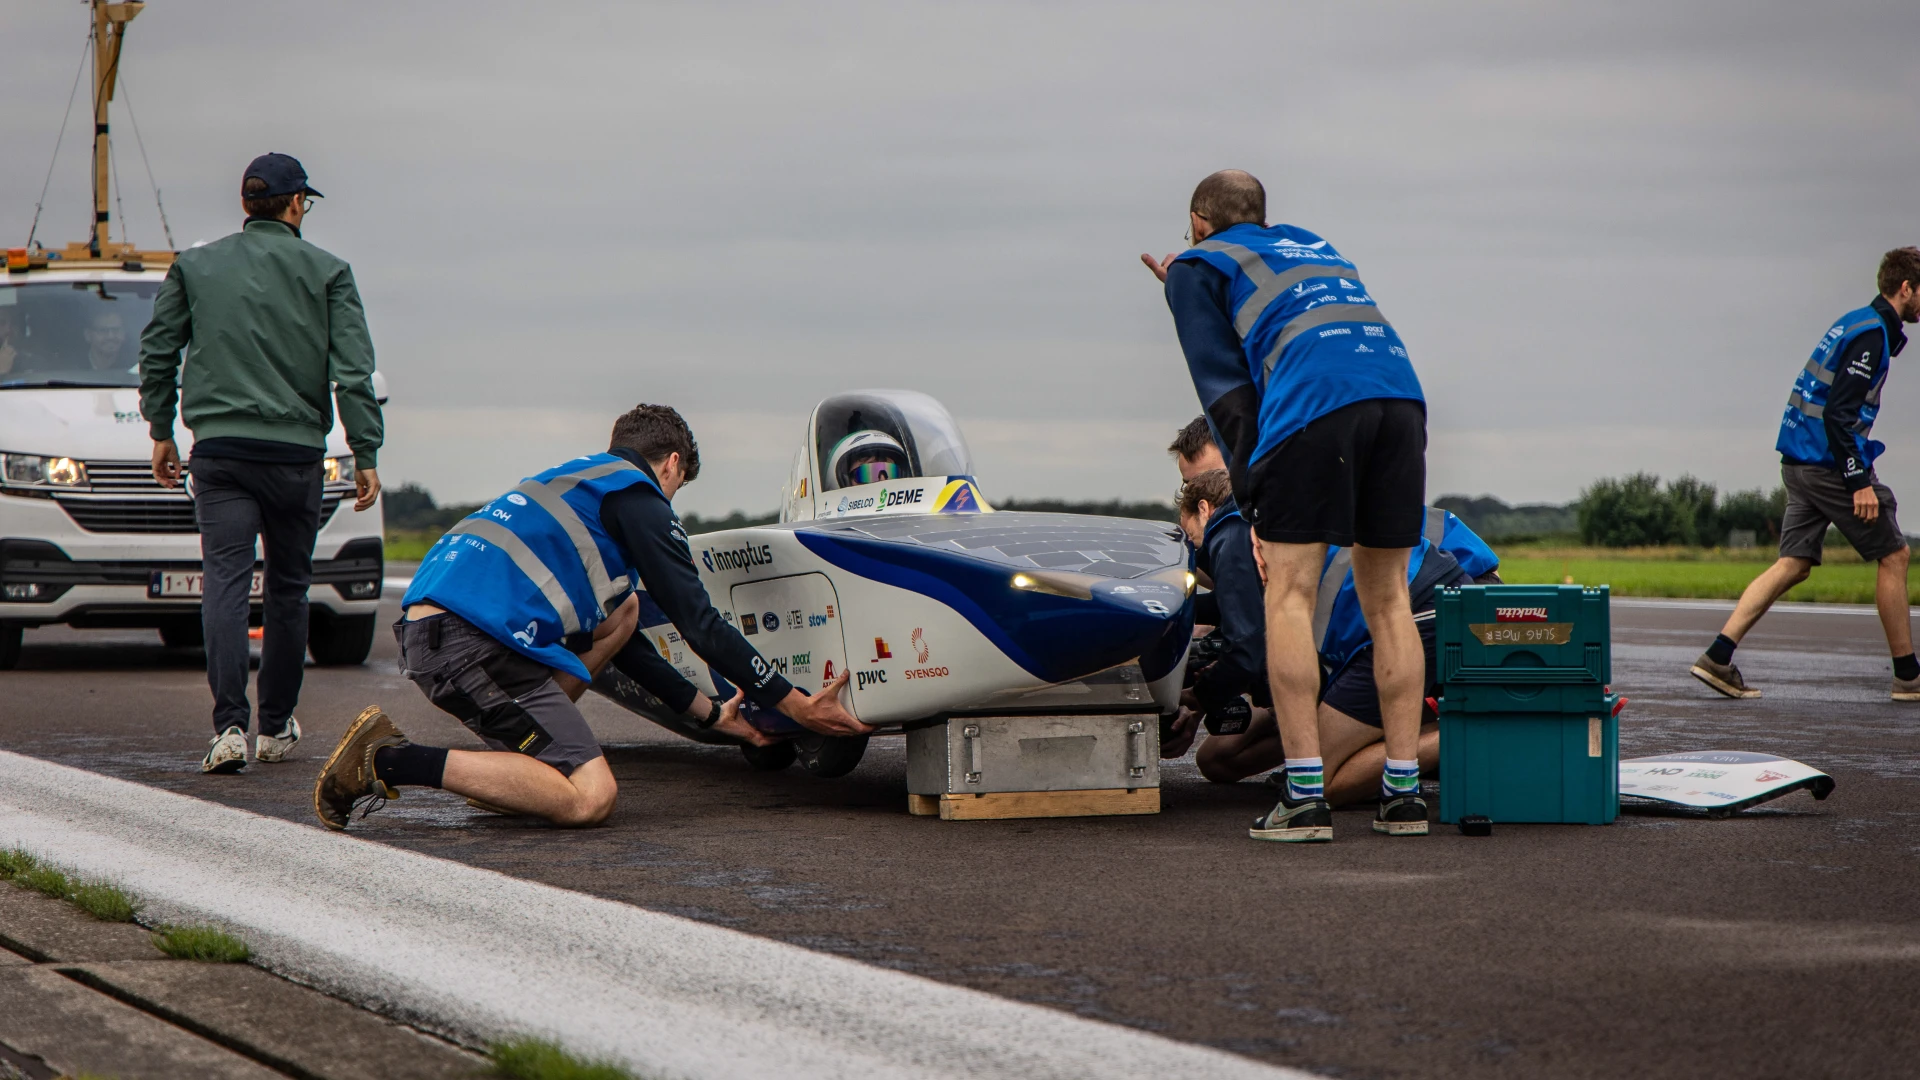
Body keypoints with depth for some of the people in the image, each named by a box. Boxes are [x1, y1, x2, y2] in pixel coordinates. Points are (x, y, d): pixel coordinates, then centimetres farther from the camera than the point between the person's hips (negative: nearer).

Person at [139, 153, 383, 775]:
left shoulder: (194, 268, 9)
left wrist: (161, 431, 22)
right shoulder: (327, 273, 3)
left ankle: (230, 727, -21)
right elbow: (353, 371, -2)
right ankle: (276, 728, 20)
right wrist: (365, 455, 0)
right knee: (288, 586, 12)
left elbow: (157, 352, 12)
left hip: (219, 449, 0)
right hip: (296, 451, 0)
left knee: (225, 580, -6)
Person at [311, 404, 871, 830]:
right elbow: (699, 625, 0)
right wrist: (796, 705, 7)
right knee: (590, 799, -14)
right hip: (474, 639, -10)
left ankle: (512, 758, 13)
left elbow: (621, 640, 39)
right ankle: (391, 761, -15)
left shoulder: (578, 479, 33)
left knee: (623, 610, 25)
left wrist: (710, 713, 41)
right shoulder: (637, 494, 5)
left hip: (424, 629, 10)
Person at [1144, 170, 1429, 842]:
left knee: (1288, 594, -2)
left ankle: (1305, 795, -11)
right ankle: (1402, 793, 7)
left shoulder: (1197, 266, 19)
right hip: (1400, 390, 5)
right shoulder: (1310, 243, 36)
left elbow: (1224, 385, 10)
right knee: (1387, 598, 10)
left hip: (1313, 405, -5)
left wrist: (1252, 494, 8)